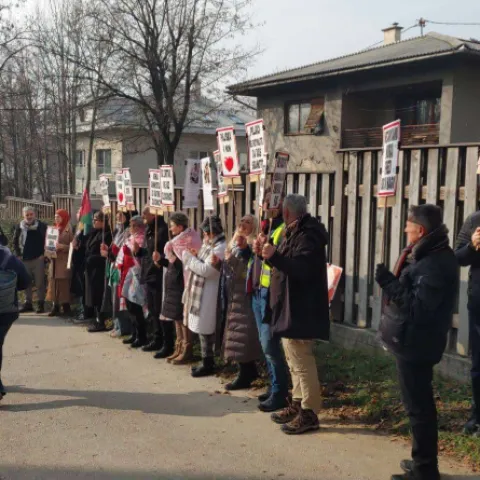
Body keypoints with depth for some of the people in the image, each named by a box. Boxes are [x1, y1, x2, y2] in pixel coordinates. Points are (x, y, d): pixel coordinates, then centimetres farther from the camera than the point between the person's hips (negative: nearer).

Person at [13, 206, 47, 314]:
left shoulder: (42, 226, -4)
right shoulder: (20, 227, 5)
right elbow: (15, 241, 13)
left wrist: (43, 254, -8)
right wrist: (18, 254, 3)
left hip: (38, 258, -4)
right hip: (25, 259, 4)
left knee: (39, 282, -2)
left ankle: (41, 304, 5)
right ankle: (28, 303, 17)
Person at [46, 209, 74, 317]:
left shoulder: (69, 229, -4)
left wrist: (62, 246, -22)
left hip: (64, 261, -6)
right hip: (54, 260, 6)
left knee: (63, 284, -7)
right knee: (54, 283, 3)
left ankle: (66, 307, -1)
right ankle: (55, 307, 6)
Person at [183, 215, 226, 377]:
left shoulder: (220, 248, -17)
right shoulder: (210, 245, 16)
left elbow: (206, 270, -22)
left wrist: (189, 257, -13)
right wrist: (194, 256, 3)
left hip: (208, 295, -10)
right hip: (201, 293, 10)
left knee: (205, 330, -4)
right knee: (202, 329, 14)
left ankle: (208, 364, 5)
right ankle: (207, 362, 23)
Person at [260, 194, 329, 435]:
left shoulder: (307, 236, -17)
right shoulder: (296, 233, 17)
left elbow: (303, 269, -30)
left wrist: (274, 256, -37)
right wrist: (272, 254, 20)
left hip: (300, 310, -11)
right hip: (291, 308, 11)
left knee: (302, 362, -7)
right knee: (295, 361, 17)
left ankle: (310, 413, 0)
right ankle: (298, 404, 27)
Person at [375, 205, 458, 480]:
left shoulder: (436, 264, -23)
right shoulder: (431, 256, 11)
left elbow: (417, 308, -27)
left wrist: (389, 283, -25)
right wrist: (393, 282, 8)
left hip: (416, 345, -11)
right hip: (414, 342, 11)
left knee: (418, 406, -1)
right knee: (420, 404, 19)